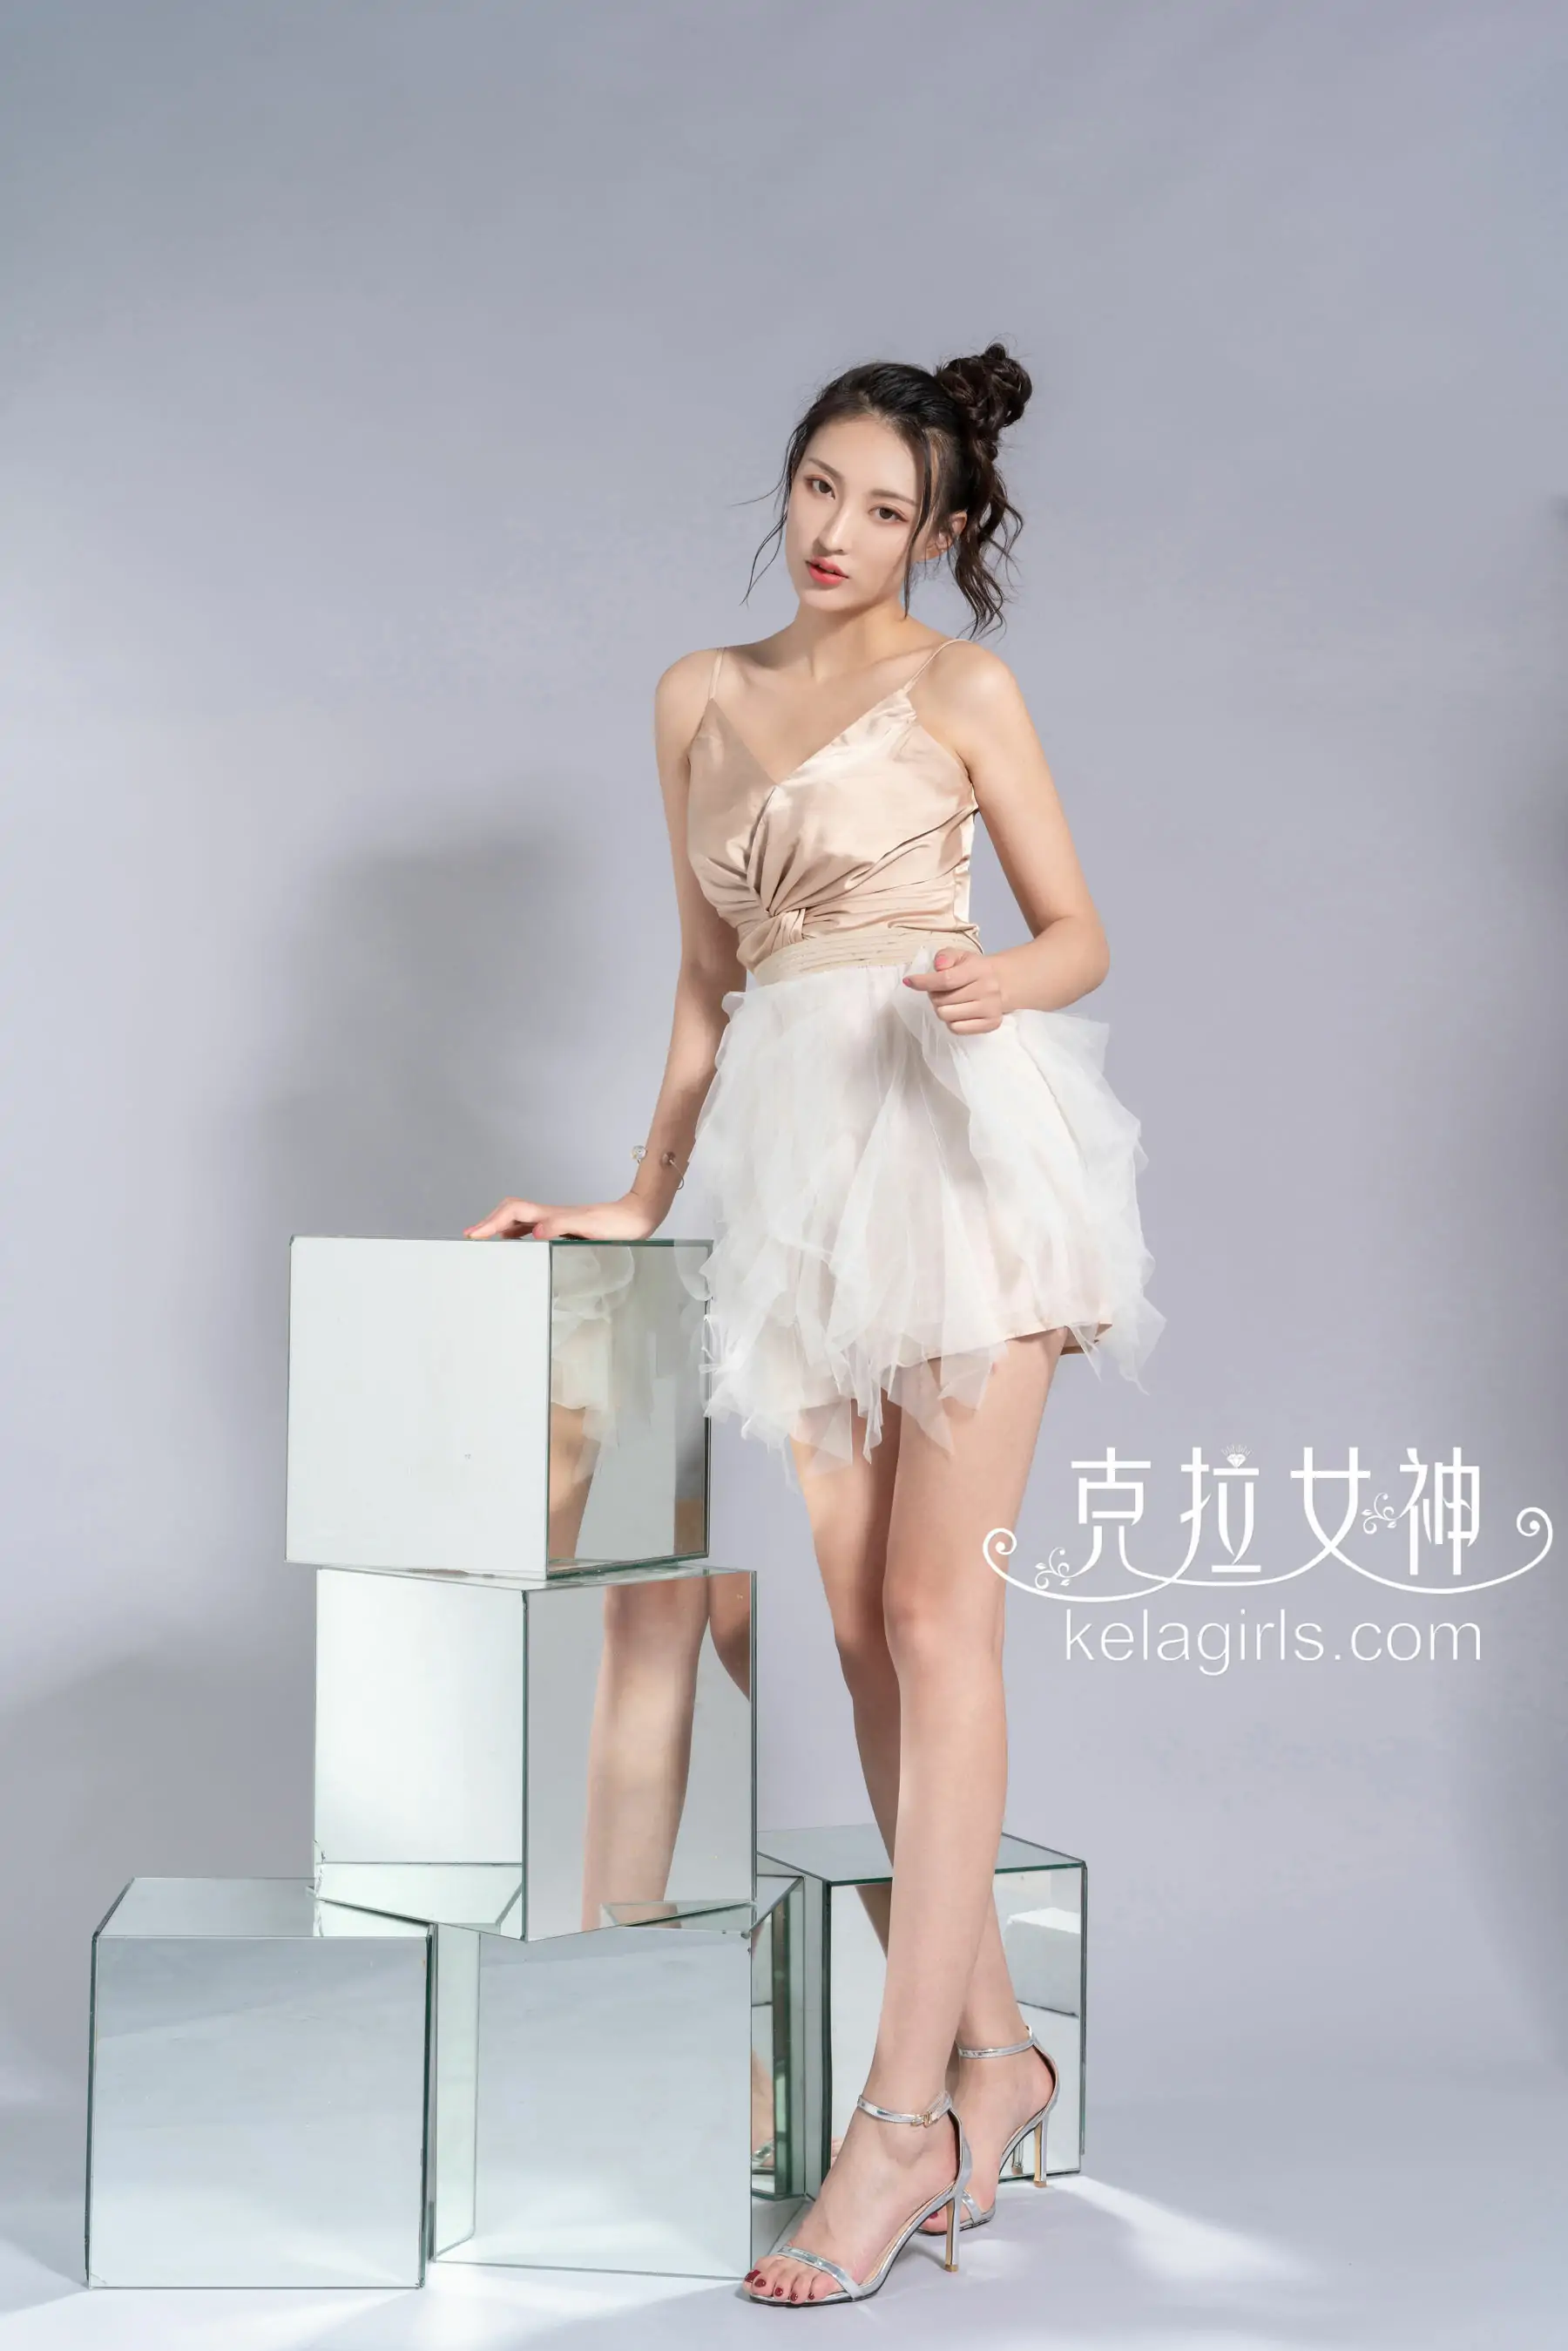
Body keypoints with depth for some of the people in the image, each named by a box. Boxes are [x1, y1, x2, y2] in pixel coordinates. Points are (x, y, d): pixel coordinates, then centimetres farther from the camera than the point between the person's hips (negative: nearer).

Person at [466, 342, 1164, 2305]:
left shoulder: (960, 689, 3)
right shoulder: (700, 699, 17)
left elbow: (1080, 932, 4)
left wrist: (1005, 982, -19)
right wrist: (644, 1194, 18)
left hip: (959, 1132, -5)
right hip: (803, 1159, 6)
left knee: (933, 1607, -10)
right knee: (863, 1621, 3)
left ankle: (902, 2119, -9)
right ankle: (993, 2048, 14)